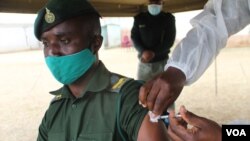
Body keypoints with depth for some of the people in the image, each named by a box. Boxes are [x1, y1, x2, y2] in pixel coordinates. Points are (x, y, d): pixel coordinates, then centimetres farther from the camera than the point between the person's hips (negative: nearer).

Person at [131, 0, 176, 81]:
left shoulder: (168, 18, 4)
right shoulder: (139, 18, 9)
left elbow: (169, 40, -4)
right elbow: (134, 37, 4)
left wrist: (153, 53, -17)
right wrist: (143, 52, -15)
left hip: (162, 61, -1)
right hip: (143, 61, 2)